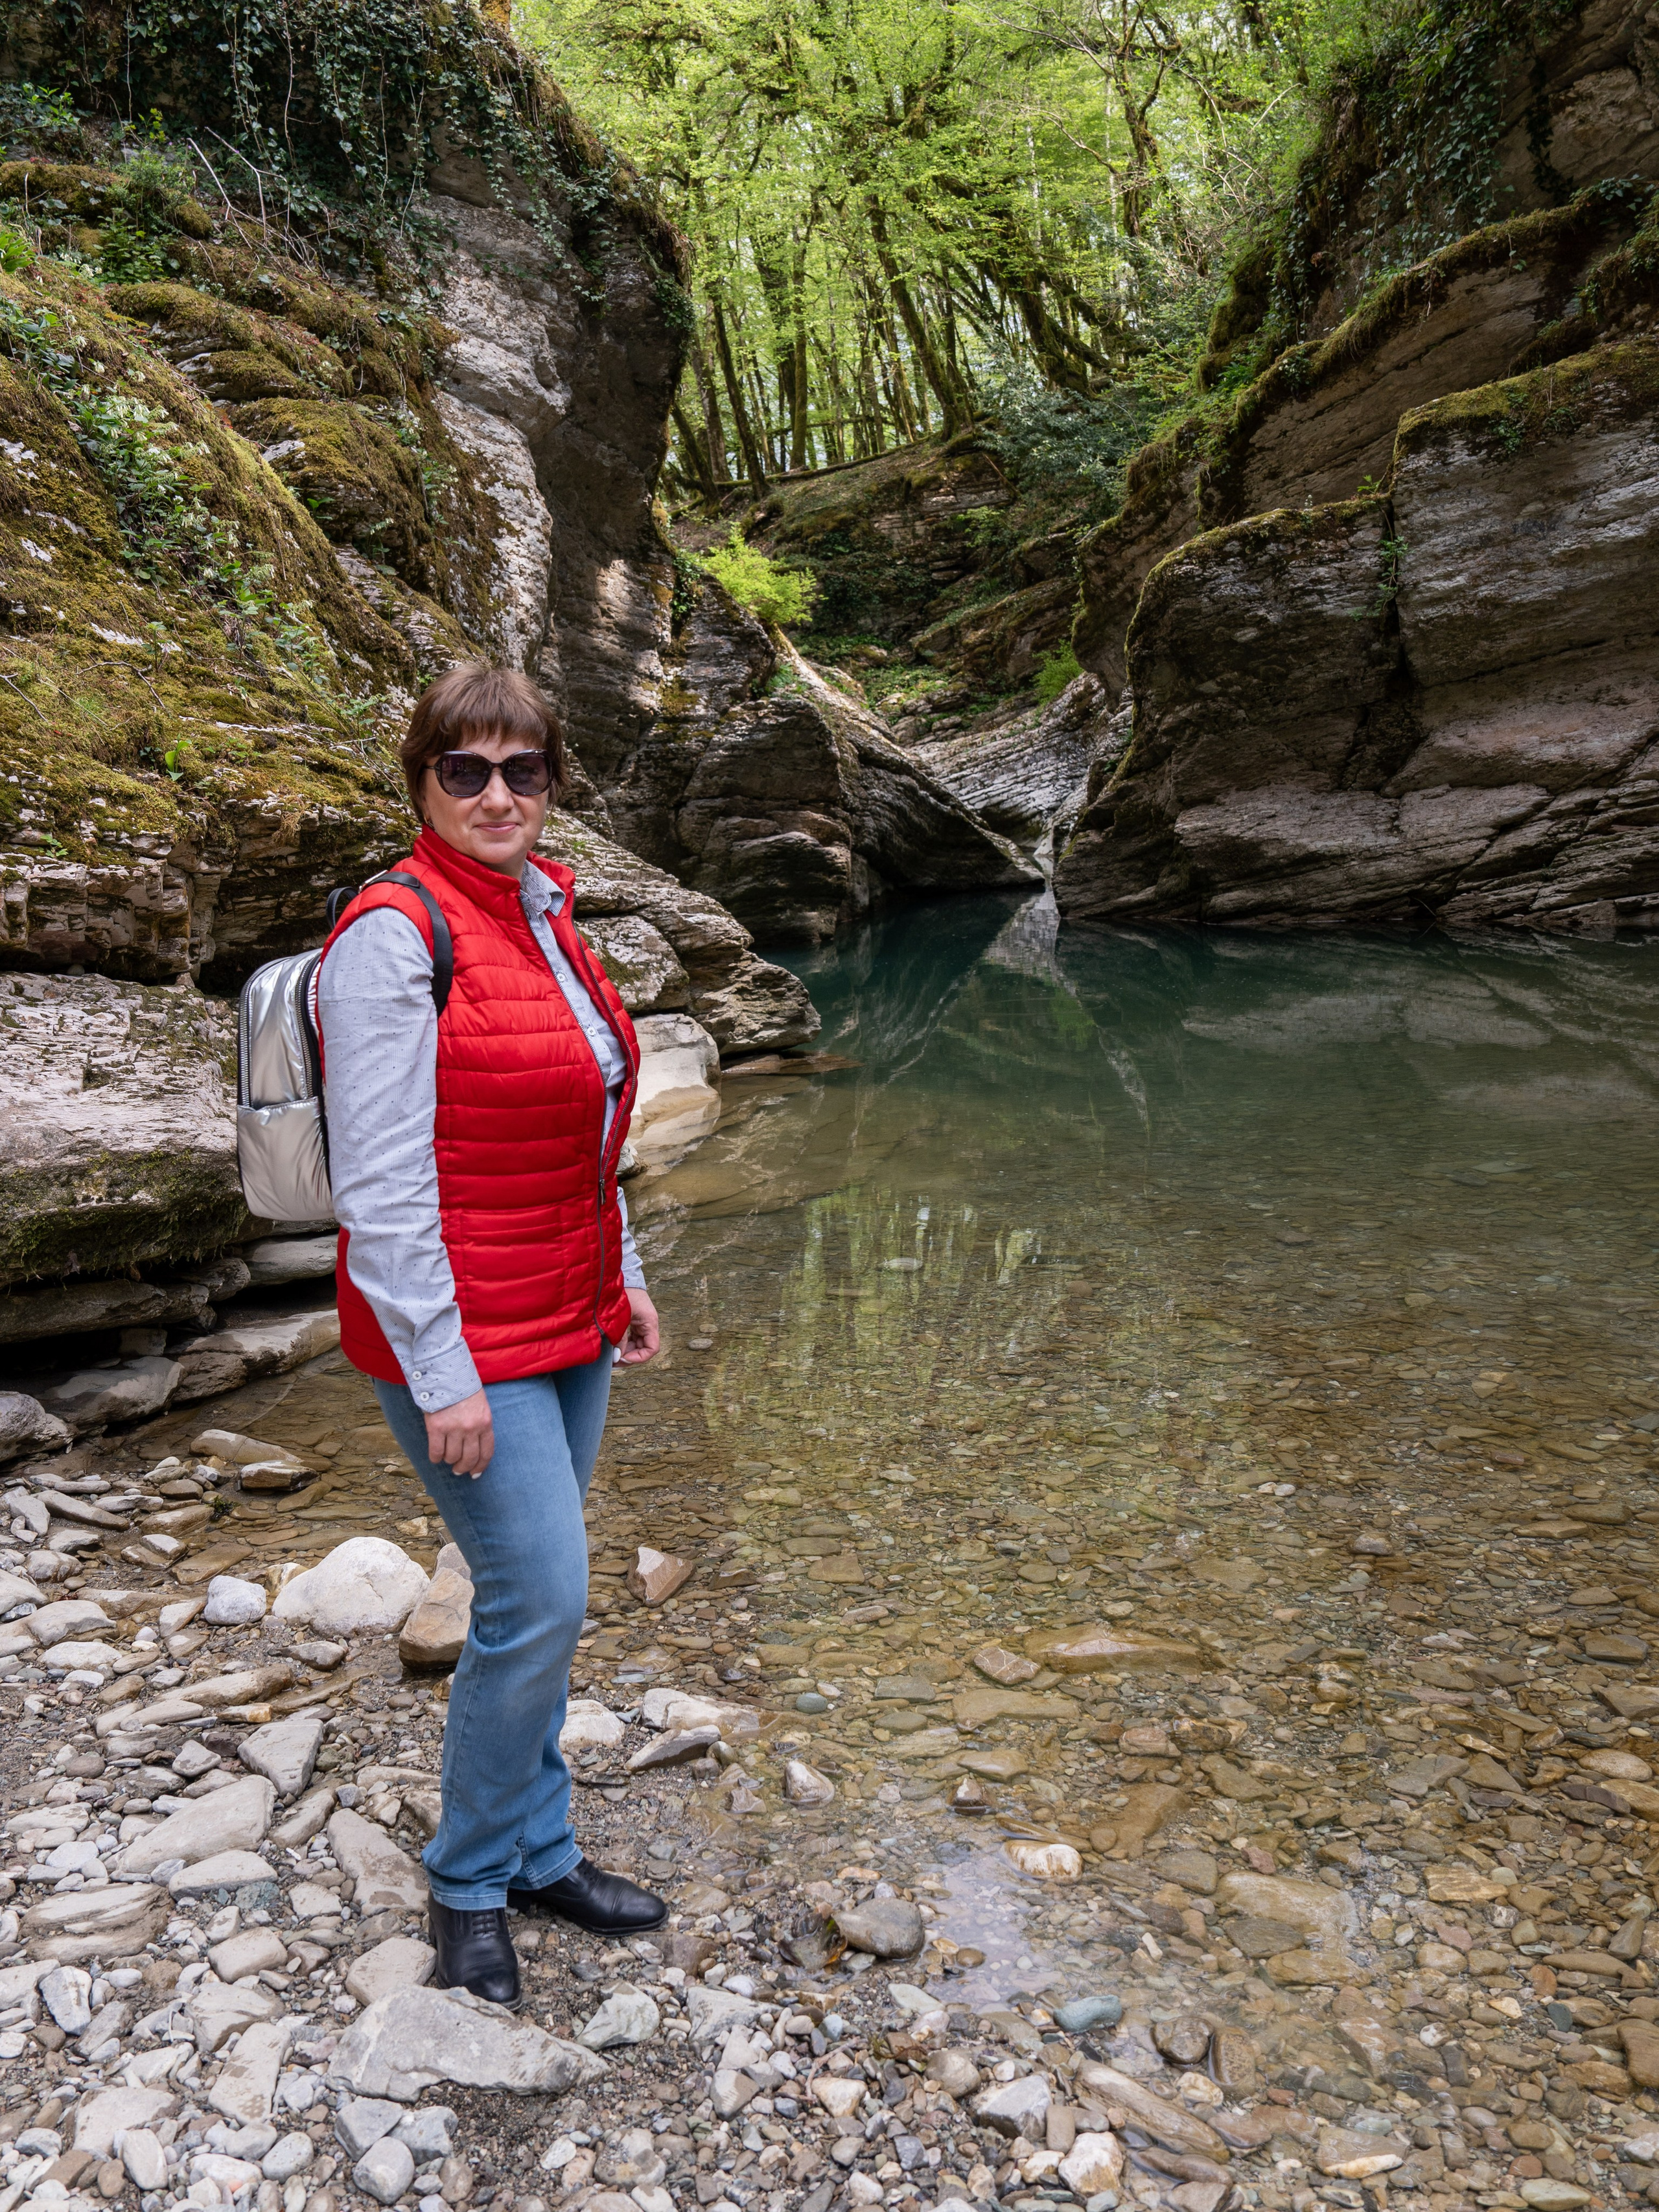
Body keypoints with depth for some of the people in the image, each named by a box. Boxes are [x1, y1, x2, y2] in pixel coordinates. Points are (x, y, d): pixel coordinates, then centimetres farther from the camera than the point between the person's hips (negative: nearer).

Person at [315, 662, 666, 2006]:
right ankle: (471, 1883, 21)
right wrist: (442, 1377, -19)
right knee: (542, 1599, -4)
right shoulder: (395, 936, -17)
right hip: (464, 1338, -8)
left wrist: (624, 1278, 17)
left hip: (570, 1319, 8)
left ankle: (537, 1852, 34)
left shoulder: (543, 912, 8)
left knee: (536, 1598, 17)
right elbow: (380, 1185, -19)